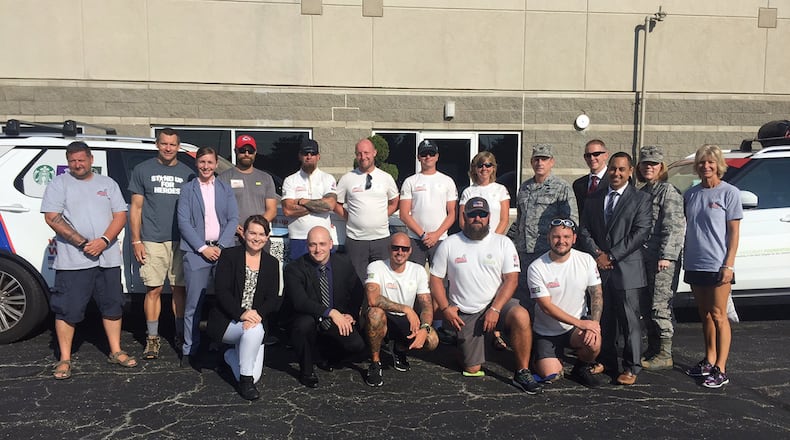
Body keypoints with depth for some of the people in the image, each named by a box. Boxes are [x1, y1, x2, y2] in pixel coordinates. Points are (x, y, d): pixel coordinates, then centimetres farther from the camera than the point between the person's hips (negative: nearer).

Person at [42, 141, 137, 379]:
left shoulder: (108, 183, 12)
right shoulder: (59, 184, 3)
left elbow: (120, 215, 5)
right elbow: (52, 218, -7)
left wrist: (104, 241, -12)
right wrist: (83, 243, -15)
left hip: (108, 258, 3)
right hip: (72, 260, -3)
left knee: (113, 306, 10)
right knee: (68, 310, 1)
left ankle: (116, 352, 23)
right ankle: (64, 359, 13)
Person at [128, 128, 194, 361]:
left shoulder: (187, 173, 11)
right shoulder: (143, 170, 7)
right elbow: (136, 208, 6)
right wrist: (136, 241, -1)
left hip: (181, 241, 2)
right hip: (152, 241, -1)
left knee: (180, 289, 5)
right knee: (153, 289, 0)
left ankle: (180, 335, 16)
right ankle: (152, 338, 11)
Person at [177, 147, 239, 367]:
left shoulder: (225, 189, 12)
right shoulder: (187, 189, 6)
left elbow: (233, 219, 5)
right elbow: (184, 222, 0)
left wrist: (220, 246, -6)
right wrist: (203, 248, -9)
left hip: (223, 250, 2)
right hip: (196, 251, -1)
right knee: (194, 303, 0)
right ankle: (189, 350, 9)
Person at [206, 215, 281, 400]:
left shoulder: (272, 263, 7)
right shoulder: (229, 256, -2)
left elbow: (274, 299, 0)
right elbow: (221, 291, -12)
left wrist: (257, 314, -21)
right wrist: (241, 314, -26)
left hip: (257, 321, 3)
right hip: (226, 321, -3)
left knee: (254, 376, -10)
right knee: (254, 330, -36)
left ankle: (233, 355, 24)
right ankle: (245, 379, -15)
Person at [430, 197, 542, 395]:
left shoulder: (503, 243, -1)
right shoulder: (449, 245, 1)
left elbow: (511, 279, -7)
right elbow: (435, 278, 5)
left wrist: (495, 309, -19)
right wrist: (446, 309, -8)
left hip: (496, 304, -1)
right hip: (465, 314, 1)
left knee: (521, 316, -35)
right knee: (473, 371, 0)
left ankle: (522, 373, -19)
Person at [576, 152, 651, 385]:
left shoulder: (641, 199, 1)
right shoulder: (593, 199, 13)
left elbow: (640, 233, -8)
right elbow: (584, 230, 9)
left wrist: (612, 255, -12)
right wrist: (596, 254, -7)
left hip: (626, 269, -4)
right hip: (598, 268, 4)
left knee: (629, 320, 0)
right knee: (603, 319, 11)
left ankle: (631, 368, 11)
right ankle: (606, 361, 24)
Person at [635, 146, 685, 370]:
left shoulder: (669, 191, -8)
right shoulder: (643, 192, 17)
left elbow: (674, 226, -15)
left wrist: (666, 256, -19)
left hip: (663, 258, -8)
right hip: (643, 257, 8)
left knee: (660, 307, -6)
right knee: (646, 307, 12)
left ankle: (665, 355, 3)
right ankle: (652, 350, 23)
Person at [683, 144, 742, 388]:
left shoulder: (729, 193, -5)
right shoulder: (691, 193, 9)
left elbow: (734, 232, -7)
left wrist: (729, 265, -13)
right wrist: (685, 259, 10)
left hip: (717, 265, -5)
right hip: (694, 265, 5)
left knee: (718, 316, -1)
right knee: (705, 315, 13)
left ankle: (720, 369, 5)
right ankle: (709, 361, 24)